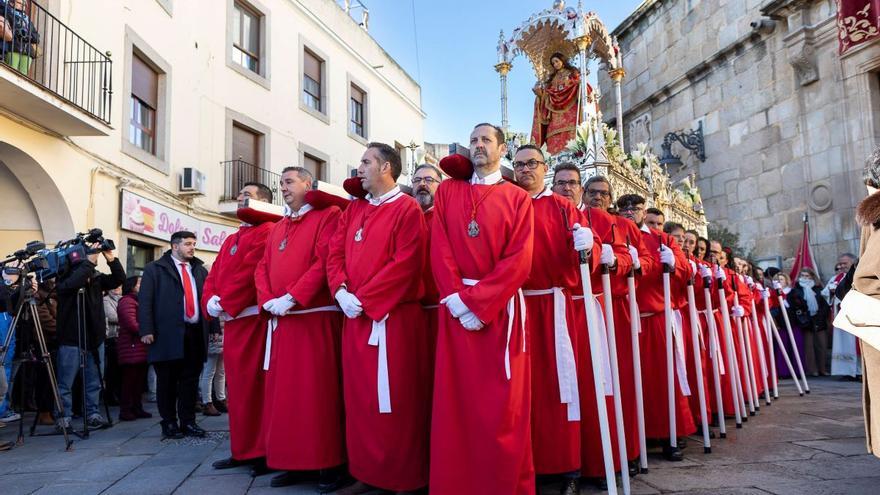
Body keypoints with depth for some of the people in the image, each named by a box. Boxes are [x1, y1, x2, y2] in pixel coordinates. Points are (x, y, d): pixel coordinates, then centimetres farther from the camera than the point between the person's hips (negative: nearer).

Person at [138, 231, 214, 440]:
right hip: (168, 334, -4)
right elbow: (144, 301, -3)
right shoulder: (154, 269, 4)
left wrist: (214, 327, 7)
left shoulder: (200, 270, 17)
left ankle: (188, 422, 15)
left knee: (191, 380, 7)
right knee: (167, 381, 4)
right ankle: (169, 424, 14)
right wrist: (147, 330, -12)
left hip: (195, 333, 4)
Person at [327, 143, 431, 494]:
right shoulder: (353, 210, 16)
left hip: (393, 318, -7)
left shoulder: (407, 209, -6)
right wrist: (342, 291, -8)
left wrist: (364, 298, -17)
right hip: (355, 317, 7)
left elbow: (404, 264, -16)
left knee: (395, 400, -1)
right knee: (359, 398, 11)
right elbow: (335, 254, 10)